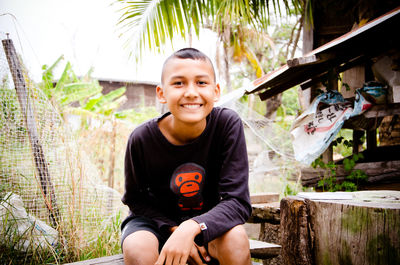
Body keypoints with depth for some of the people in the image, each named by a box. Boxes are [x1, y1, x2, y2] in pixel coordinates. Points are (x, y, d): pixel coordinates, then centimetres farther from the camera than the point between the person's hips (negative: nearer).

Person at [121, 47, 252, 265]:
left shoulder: (228, 124, -22)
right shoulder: (141, 138, -20)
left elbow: (238, 201, -23)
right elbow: (135, 199, -5)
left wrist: (191, 228, -40)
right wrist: (174, 230, -21)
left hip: (206, 221, 1)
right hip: (158, 221, 0)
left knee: (235, 239, -31)